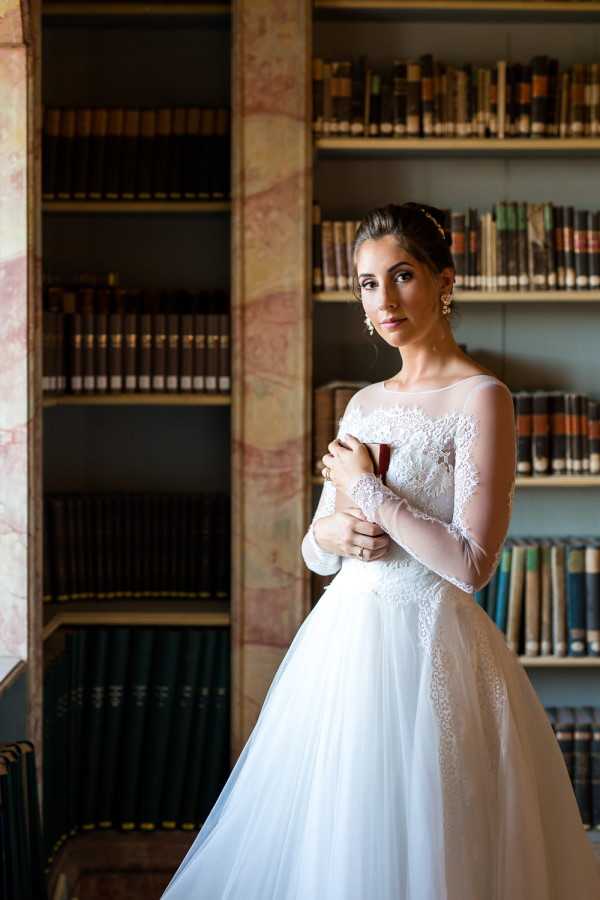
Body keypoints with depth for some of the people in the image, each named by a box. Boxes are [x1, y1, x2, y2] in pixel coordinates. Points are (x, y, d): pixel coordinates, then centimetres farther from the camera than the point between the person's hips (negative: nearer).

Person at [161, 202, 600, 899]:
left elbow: (471, 565, -18)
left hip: (426, 645, -7)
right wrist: (331, 535, -6)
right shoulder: (364, 404, 12)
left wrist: (367, 490, -11)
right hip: (343, 638, 7)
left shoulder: (481, 397, -9)